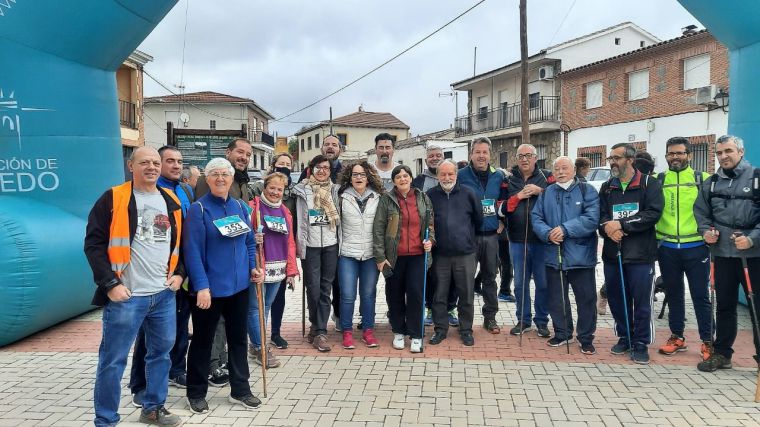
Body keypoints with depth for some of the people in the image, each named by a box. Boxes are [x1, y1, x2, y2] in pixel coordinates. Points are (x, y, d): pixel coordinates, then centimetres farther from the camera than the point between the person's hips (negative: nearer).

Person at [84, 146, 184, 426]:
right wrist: (110, 283, -13)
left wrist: (179, 273, 7)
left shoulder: (172, 201, 11)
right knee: (113, 360, 2)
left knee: (161, 353, 15)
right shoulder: (113, 199, -4)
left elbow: (181, 242, 20)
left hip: (165, 294, 5)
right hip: (125, 296, -5)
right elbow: (94, 244, -7)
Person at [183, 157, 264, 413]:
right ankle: (196, 393, 26)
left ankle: (240, 390, 28)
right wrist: (201, 286, -22)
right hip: (210, 287, -5)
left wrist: (253, 267, 2)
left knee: (238, 338, 15)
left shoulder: (240, 206, 7)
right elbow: (193, 251, -16)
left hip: (239, 285, 6)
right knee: (203, 341, 9)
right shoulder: (198, 209, -10)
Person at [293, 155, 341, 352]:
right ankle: (317, 326, 17)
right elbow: (299, 219, 1)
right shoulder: (303, 190, 2)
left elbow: (339, 218, 14)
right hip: (310, 245, -2)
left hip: (331, 245, 2)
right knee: (313, 287, -3)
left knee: (325, 288, 3)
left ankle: (319, 331, 8)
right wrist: (299, 244, -3)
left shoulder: (335, 190, 10)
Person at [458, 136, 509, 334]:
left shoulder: (498, 176, 8)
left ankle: (490, 317, 23)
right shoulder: (461, 175, -3)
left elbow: (504, 201, 18)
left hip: (491, 235, 3)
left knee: (490, 277, 12)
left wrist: (501, 209, -1)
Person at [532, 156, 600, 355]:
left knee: (586, 298, 4)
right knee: (556, 298, 13)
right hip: (554, 255, 4)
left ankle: (586, 338, 19)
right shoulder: (546, 193, 11)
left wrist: (565, 229, -21)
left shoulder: (587, 190, -2)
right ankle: (562, 333, 29)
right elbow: (536, 218, 4)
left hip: (581, 255, -3)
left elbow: (592, 218, -15)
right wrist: (548, 233, -15)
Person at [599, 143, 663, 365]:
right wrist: (607, 227, -16)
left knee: (642, 301, 1)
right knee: (616, 298, 11)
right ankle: (624, 337, 28)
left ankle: (641, 343, 15)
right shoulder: (606, 187, 15)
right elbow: (599, 214, 6)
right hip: (612, 253, 5)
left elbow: (653, 213, -14)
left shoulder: (649, 184, -1)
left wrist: (622, 225, -17)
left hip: (640, 254, -5)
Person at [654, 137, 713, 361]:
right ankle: (677, 336, 25)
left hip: (696, 247, -2)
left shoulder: (703, 179, 2)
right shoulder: (657, 181, 5)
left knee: (701, 295, 3)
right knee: (673, 294, 13)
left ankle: (707, 342, 14)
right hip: (667, 248, 2)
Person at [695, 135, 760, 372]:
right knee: (724, 306, 12)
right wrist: (705, 231, -1)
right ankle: (721, 354, 22)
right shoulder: (711, 183, 11)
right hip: (722, 254, 4)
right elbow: (701, 212, 18)